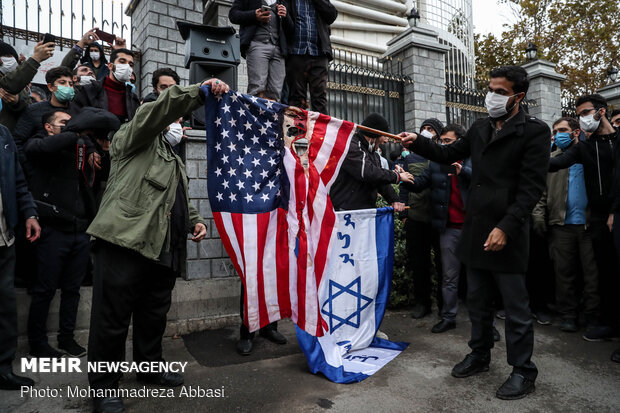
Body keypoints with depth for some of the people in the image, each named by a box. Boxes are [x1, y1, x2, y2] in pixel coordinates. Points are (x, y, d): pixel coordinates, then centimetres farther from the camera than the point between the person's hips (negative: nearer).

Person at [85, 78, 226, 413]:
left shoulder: (172, 157, 28)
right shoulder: (132, 138, 4)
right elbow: (153, 113, -16)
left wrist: (195, 221, 12)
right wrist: (199, 92, -19)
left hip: (164, 251, 8)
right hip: (125, 243, -8)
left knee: (154, 316, 19)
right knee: (112, 320, 1)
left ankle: (150, 368, 37)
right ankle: (103, 386, 17)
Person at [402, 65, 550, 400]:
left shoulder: (534, 131, -7)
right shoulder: (480, 128, 11)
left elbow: (531, 187, -13)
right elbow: (449, 154, 20)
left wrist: (506, 227, -20)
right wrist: (417, 143, 5)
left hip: (507, 234, -6)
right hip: (475, 230, 6)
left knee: (515, 306, 6)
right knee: (477, 300, 17)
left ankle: (523, 371, 24)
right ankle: (480, 355, 34)